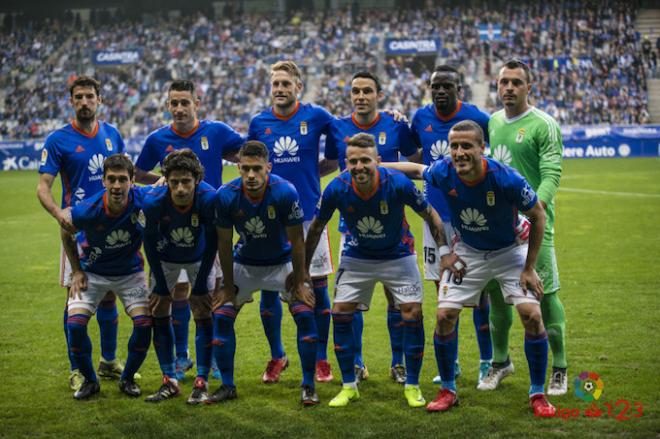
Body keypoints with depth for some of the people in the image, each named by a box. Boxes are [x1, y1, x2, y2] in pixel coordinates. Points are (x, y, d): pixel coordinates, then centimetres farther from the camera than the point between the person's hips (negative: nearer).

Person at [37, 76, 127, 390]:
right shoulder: (58, 140, -6)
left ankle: (108, 361, 26)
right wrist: (58, 212, -30)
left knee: (109, 297, 12)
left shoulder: (112, 135, 8)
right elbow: (43, 186, -11)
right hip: (78, 228, -4)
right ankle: (77, 370, 7)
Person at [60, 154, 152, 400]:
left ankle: (127, 378, 12)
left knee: (144, 323, -14)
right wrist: (76, 271, -4)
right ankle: (89, 380, 8)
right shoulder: (88, 210, -30)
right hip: (92, 272, -1)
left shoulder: (142, 201, -29)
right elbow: (66, 231, -7)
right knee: (75, 323, -16)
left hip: (130, 271, 1)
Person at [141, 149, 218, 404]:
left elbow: (212, 242, -18)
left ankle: (201, 383, -1)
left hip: (200, 258, -1)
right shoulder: (153, 201, -32)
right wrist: (162, 284, -11)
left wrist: (201, 283, -15)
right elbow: (150, 242, -14)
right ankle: (170, 382, 7)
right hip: (165, 259, 1)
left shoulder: (209, 199, -34)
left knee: (204, 314, -8)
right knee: (159, 314, -3)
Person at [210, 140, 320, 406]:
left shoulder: (285, 192, -28)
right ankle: (227, 386, 9)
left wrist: (299, 282, -14)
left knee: (305, 315, -15)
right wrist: (228, 286, -6)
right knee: (221, 316, -6)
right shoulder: (226, 196, -23)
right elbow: (224, 243, -10)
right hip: (244, 263, 2)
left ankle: (308, 387, -2)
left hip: (283, 262, -2)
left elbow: (297, 240, -18)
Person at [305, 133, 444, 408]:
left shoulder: (397, 183, -28)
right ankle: (349, 386, 11)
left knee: (412, 315, -9)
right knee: (340, 313, -5)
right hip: (357, 258, 2)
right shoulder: (337, 189, -23)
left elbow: (430, 215, -13)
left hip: (398, 255, -2)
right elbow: (317, 227, -5)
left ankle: (412, 386, 9)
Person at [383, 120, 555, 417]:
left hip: (509, 251, -3)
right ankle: (448, 391, 14)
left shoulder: (505, 179, -32)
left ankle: (537, 395, 1)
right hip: (467, 252, 3)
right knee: (445, 316, -6)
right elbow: (416, 169, 2)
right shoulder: (443, 173, -23)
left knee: (532, 315, -16)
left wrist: (529, 268, -14)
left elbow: (537, 216, -17)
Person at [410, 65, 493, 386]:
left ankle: (487, 361, 14)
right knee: (443, 290, 9)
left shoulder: (477, 118, -10)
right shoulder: (421, 118, 2)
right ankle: (449, 363, 19)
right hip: (435, 215, 4)